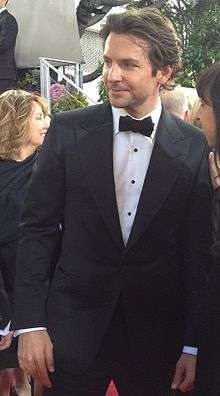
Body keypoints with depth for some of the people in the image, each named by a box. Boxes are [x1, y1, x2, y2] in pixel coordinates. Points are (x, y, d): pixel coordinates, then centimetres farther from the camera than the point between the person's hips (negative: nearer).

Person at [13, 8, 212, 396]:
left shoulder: (193, 146, -3)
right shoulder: (68, 130, -5)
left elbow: (197, 249, 0)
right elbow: (37, 227, -3)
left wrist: (193, 345, 0)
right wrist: (30, 323, -8)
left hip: (156, 332, 1)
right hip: (74, 325, 0)